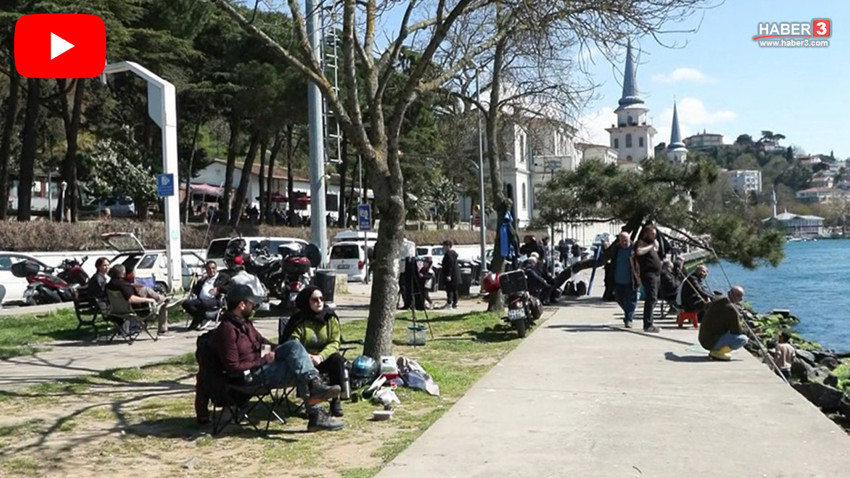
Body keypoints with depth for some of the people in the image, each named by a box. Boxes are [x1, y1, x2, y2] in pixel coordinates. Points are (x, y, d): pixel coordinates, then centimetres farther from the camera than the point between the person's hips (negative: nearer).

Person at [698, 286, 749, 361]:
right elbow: (736, 331, -14)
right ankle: (717, 352, -10)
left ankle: (714, 350, 12)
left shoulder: (717, 301, 6)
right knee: (743, 339, -15)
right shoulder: (731, 309, -19)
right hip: (712, 342, -9)